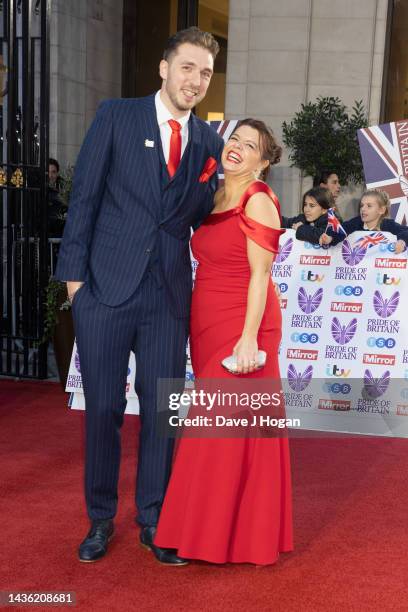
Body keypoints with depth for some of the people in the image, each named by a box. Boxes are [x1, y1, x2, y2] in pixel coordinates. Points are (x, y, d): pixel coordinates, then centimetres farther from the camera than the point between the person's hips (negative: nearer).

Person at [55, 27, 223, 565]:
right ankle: (100, 519, 25)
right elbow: (84, 197, -1)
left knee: (162, 410, 7)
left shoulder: (209, 141, 9)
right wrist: (74, 273, -5)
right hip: (105, 289, -2)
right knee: (103, 409, 6)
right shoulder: (116, 116, 1)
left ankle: (153, 521, 25)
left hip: (169, 296, 3)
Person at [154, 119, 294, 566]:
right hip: (209, 327, 8)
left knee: (232, 428, -2)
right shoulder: (215, 198, 13)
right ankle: (212, 525, 29)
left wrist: (249, 338, -20)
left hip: (241, 328, -7)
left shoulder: (258, 201, -9)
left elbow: (260, 275, -14)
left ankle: (239, 533, 15)